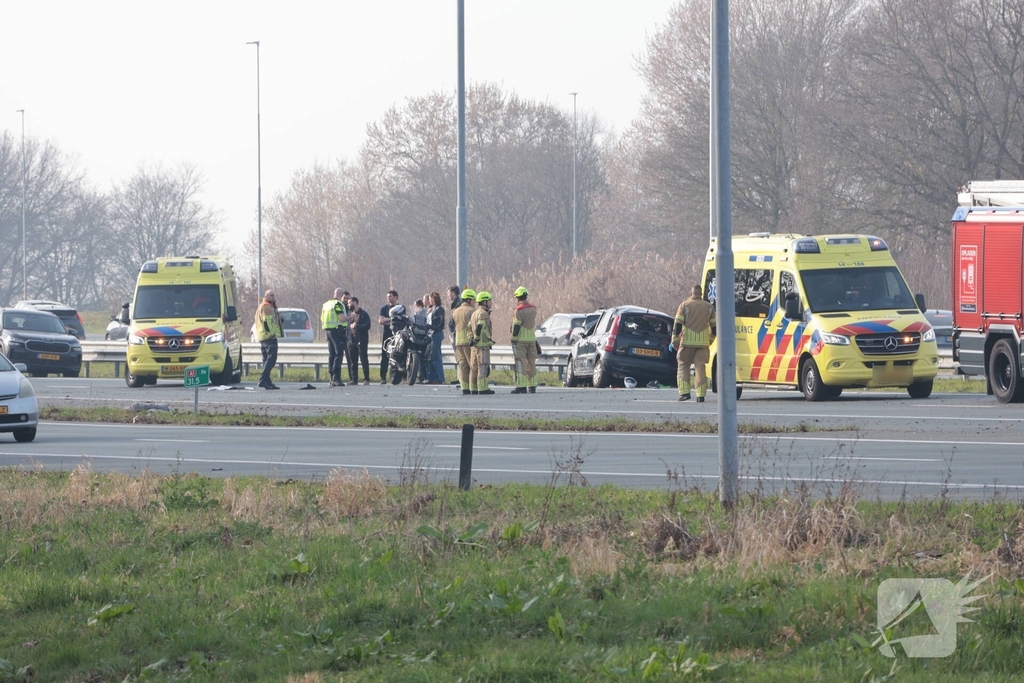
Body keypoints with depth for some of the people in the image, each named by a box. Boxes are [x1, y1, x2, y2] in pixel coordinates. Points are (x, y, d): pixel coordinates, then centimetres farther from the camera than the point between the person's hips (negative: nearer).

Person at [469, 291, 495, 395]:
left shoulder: (474, 313, 19)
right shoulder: (483, 313, -12)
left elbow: (469, 328, 16)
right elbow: (480, 327, -21)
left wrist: (471, 339, 7)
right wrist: (476, 339, -12)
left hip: (475, 346, 9)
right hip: (483, 344, -9)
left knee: (474, 366, 9)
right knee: (483, 366, -9)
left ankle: (473, 388, 11)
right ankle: (482, 388, -11)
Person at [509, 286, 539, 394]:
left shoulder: (519, 310, -12)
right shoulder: (533, 309, 10)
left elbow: (516, 326, -14)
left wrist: (514, 338, -9)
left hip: (520, 340, -7)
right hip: (532, 339, 7)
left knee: (521, 363, -5)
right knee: (531, 363, 11)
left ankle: (521, 386, -9)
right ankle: (532, 386, 11)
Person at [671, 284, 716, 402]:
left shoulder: (684, 306, -1)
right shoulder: (709, 307, 9)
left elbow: (677, 325, -5)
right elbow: (714, 327, 12)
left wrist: (674, 342, 2)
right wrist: (710, 341, 26)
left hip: (687, 342, -2)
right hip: (703, 343, 2)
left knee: (683, 366, 8)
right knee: (700, 368, 4)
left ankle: (684, 392, -5)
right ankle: (701, 395, -1)